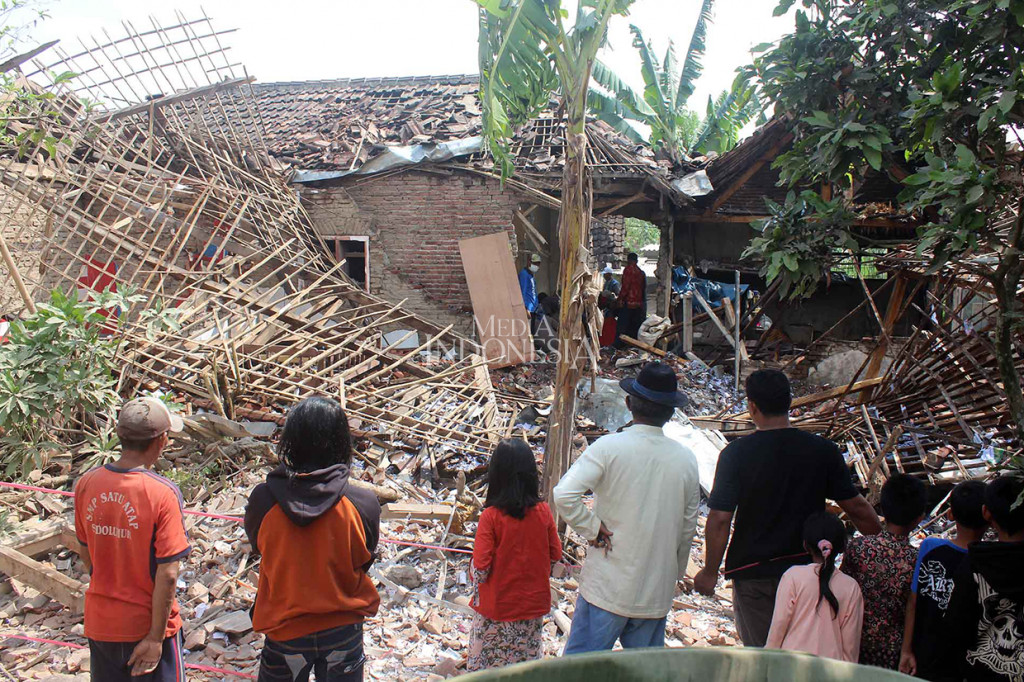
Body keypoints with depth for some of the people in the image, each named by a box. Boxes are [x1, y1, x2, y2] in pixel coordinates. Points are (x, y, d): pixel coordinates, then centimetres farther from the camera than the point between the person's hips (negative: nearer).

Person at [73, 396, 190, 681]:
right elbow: (167, 575, -22)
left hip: (100, 623, 5)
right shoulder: (162, 494, -23)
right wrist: (156, 638, -13)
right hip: (146, 625, -5)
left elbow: (86, 553, 7)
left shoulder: (86, 484, -7)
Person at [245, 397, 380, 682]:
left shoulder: (263, 500, -22)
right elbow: (364, 562, -5)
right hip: (344, 630, 0)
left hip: (284, 630, 0)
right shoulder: (363, 504, -22)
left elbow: (257, 546, -1)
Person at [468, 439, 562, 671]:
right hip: (534, 607, 3)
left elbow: (480, 567, -18)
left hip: (496, 608, -3)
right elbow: (556, 555, 1)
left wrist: (477, 582, 3)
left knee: (486, 665, 14)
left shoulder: (491, 516, -19)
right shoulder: (543, 512, -9)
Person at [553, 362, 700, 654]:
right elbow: (688, 526, 8)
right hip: (657, 592, 4)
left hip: (607, 586, -4)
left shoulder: (609, 447, -13)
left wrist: (592, 529, -9)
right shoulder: (686, 459, -1)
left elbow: (564, 495, -23)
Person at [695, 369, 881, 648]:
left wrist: (710, 571, -3)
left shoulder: (736, 453, -14)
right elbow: (856, 507, -1)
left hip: (754, 571, -2)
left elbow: (720, 518, -15)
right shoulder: (823, 450, -7)